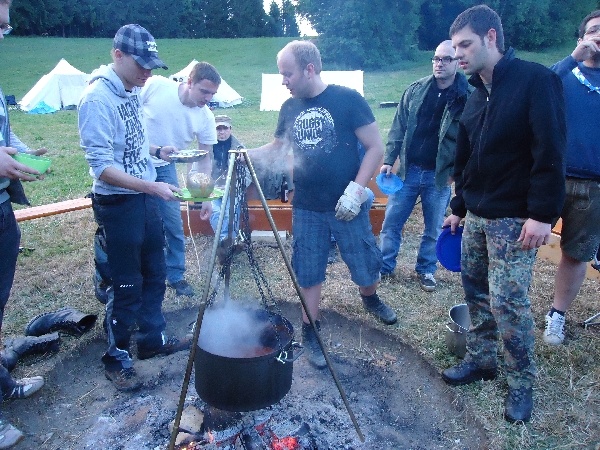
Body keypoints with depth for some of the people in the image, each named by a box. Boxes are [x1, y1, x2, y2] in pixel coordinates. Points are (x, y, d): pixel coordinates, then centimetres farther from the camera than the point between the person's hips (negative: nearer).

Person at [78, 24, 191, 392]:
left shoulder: (133, 91, 7)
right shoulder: (98, 99, -18)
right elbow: (102, 166, -24)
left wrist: (154, 151, 7)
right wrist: (151, 186, -30)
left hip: (146, 197, 8)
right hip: (118, 203, -8)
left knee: (155, 275, 16)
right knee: (127, 285, 1)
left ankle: (153, 338, 34)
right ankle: (117, 359, 20)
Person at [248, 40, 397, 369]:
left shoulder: (347, 100, -9)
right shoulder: (289, 108, 5)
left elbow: (375, 148, -9)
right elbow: (277, 148, 18)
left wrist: (356, 189, -18)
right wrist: (247, 154, 0)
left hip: (346, 205, -3)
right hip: (306, 208, 3)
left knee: (366, 265, 9)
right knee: (308, 273, 8)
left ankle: (370, 298, 43)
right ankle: (310, 333, 25)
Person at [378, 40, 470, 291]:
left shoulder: (467, 97, -6)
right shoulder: (416, 90, 2)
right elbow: (399, 127, 4)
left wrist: (455, 171, -9)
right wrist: (388, 160, -1)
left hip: (439, 175, -1)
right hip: (408, 170, 2)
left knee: (434, 228, 11)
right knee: (391, 222, 6)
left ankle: (426, 270, 30)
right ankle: (385, 266, 22)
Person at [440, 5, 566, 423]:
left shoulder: (536, 80, -10)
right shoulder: (475, 97, 13)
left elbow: (551, 152, -17)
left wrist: (543, 214, -21)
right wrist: (458, 208, 20)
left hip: (515, 219, -7)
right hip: (477, 216, 8)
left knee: (508, 301, -5)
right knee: (476, 291, 12)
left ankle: (522, 383, 14)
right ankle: (480, 359, 29)